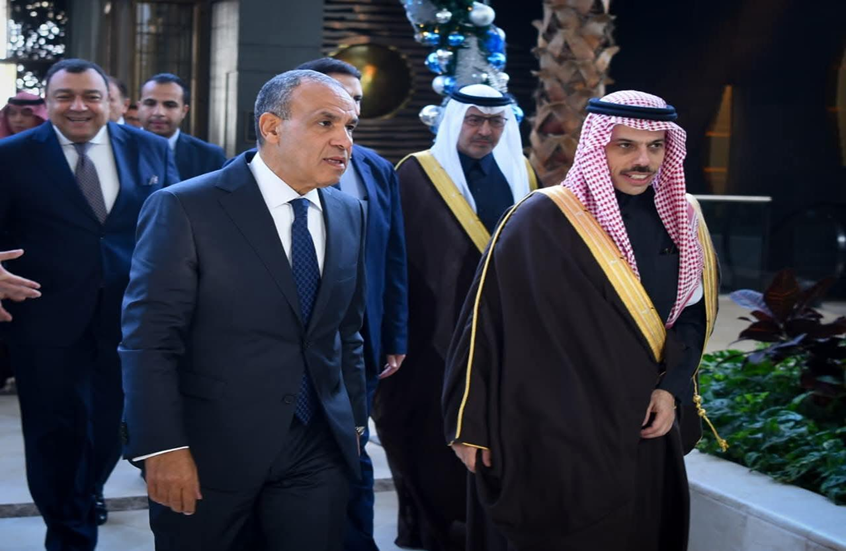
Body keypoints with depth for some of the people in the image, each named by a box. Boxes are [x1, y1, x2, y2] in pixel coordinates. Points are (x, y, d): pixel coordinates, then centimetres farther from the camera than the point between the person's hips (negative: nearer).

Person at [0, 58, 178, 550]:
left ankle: (87, 491, 47)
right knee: (56, 430, 8)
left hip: (132, 312, 2)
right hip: (48, 316, -2)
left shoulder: (152, 150, 4)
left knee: (113, 419, 17)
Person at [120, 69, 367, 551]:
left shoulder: (349, 214, 8)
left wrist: (354, 420, 14)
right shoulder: (184, 209, -10)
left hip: (318, 452, 5)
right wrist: (163, 448, -17)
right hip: (209, 453, -4)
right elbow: (149, 340, -13)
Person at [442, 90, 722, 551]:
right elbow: (487, 321, -10)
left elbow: (693, 313, 13)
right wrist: (470, 424, -9)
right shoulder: (541, 221, -13)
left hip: (642, 431, 5)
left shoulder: (683, 219, 3)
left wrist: (672, 389, -3)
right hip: (557, 438, -5)